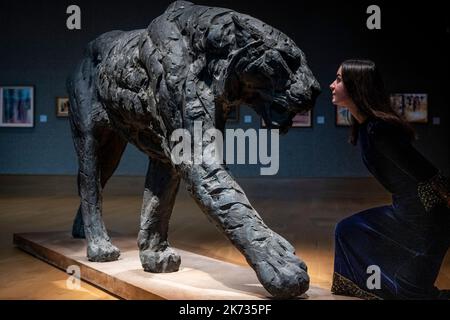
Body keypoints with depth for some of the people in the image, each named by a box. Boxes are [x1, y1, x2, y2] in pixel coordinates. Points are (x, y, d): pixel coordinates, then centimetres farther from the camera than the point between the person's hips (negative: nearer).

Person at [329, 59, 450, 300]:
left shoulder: (378, 129, -25)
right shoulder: (364, 127, 5)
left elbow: (426, 174, -23)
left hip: (426, 215, -9)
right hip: (407, 210, 9)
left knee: (410, 289, 1)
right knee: (348, 231, 17)